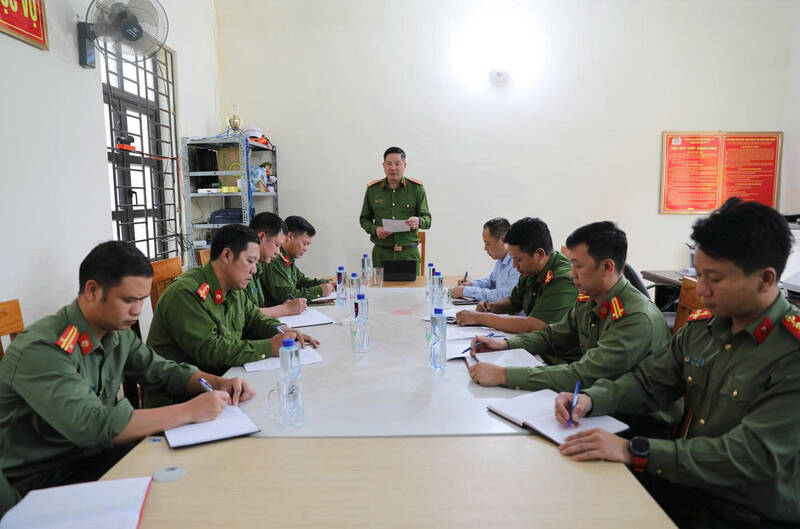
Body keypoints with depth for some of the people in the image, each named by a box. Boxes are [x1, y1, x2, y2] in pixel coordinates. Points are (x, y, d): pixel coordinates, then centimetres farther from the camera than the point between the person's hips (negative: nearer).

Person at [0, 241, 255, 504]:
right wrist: (189, 411, -32)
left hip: (93, 452, 7)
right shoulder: (42, 350, -26)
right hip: (42, 479, -7)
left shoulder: (117, 333, -1)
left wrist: (219, 383, -9)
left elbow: (161, 370, 9)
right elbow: (93, 427, -35)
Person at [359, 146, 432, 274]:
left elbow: (427, 219, 4)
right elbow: (364, 219, 13)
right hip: (381, 253, 1)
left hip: (409, 253, 0)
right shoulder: (372, 189, 6)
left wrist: (419, 221, -19)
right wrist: (375, 230, -7)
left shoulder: (416, 188, 4)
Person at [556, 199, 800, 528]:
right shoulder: (701, 327, 1)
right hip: (688, 486, 6)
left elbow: (755, 455, -28)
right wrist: (591, 399, -11)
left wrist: (635, 452, -33)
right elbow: (649, 383, 9)